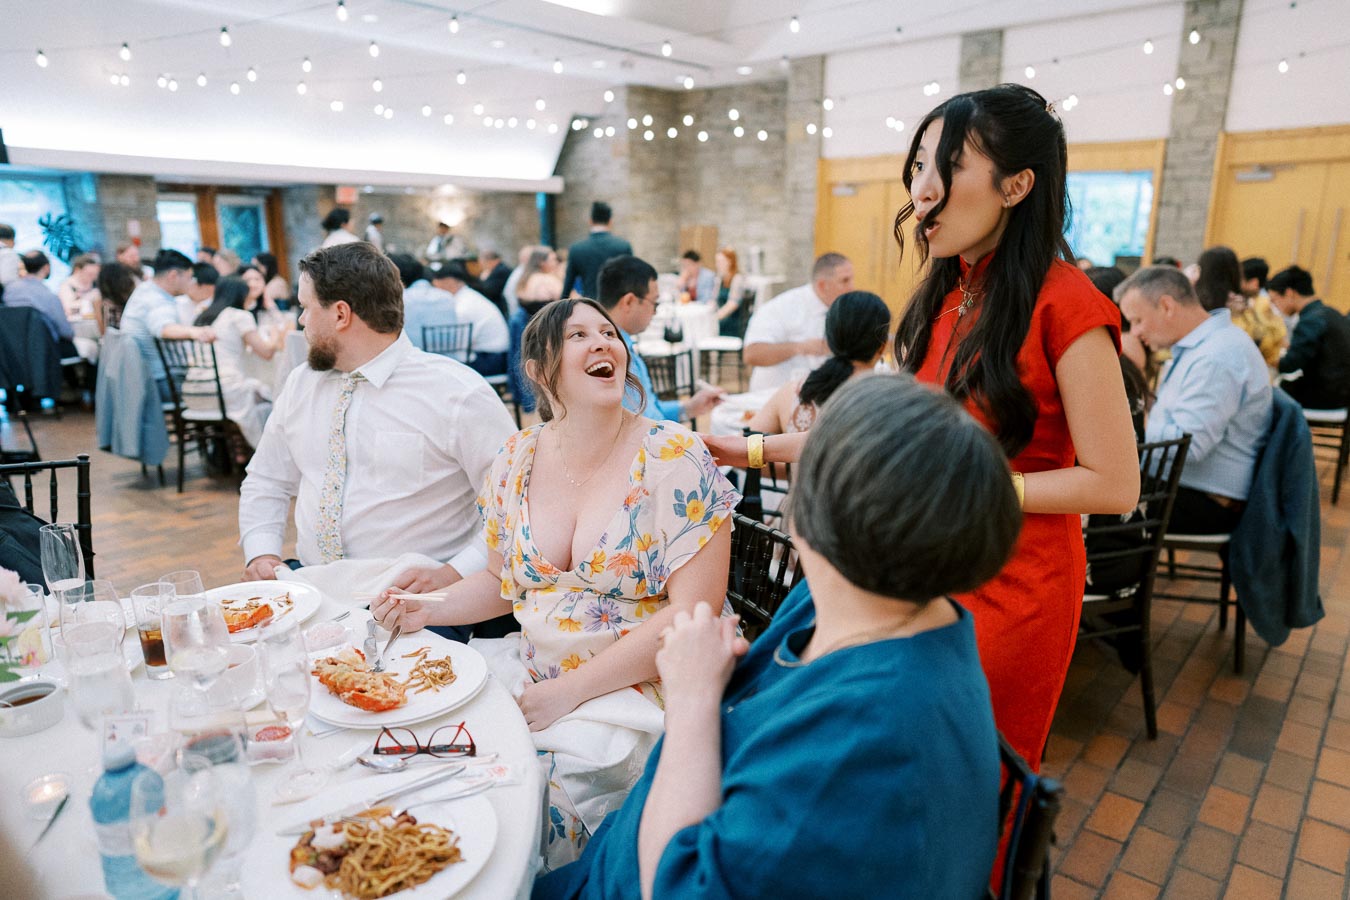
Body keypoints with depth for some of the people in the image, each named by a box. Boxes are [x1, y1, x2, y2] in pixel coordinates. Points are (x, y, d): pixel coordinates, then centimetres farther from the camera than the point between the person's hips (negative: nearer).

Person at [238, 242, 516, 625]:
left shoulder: (457, 393, -9)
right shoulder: (301, 383, 12)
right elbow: (267, 480, 22)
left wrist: (451, 575, -21)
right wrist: (261, 551, 3)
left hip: (412, 604, -5)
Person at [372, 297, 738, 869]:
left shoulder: (674, 458, -14)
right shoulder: (515, 462, 2)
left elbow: (692, 612, -17)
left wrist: (569, 692, -18)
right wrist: (427, 612, -3)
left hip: (640, 687, -5)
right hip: (533, 667, 5)